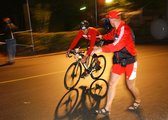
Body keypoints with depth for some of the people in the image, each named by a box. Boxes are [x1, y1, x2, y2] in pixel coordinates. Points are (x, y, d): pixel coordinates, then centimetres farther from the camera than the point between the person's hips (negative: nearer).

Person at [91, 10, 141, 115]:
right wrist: (102, 37, 41)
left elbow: (117, 45, -36)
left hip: (129, 61, -8)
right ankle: (107, 109, 13)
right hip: (118, 60, 8)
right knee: (112, 84, 4)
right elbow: (111, 35, 29)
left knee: (131, 86, 9)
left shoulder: (124, 29, -23)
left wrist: (100, 49, -37)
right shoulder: (116, 29, 6)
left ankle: (138, 100, 41)